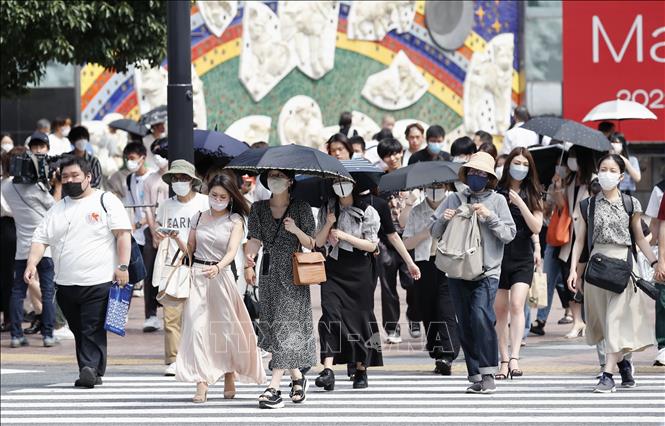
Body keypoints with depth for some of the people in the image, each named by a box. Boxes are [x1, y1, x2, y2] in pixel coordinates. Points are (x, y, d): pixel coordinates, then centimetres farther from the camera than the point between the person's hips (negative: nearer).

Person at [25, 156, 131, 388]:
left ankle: (90, 369, -14)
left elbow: (123, 234, -3)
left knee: (93, 330, -10)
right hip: (65, 283, 5)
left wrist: (122, 266, -13)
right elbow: (40, 239, 11)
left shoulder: (106, 201, 2)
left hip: (98, 282, -5)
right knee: (78, 330, 8)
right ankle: (93, 373, 15)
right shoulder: (57, 210, 16)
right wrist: (32, 263, -7)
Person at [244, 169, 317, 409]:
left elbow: (311, 244, 0)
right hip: (269, 275, 4)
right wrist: (249, 263, -12)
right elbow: (254, 238, 3)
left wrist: (296, 230, -19)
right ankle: (297, 378, 23)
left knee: (286, 326, -10)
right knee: (273, 324, 6)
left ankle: (274, 387, -16)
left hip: (293, 275, -4)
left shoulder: (301, 208, -1)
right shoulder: (259, 208, 9)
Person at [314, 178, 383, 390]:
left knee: (360, 316, 2)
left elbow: (372, 245, -4)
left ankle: (361, 370, 14)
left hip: (359, 271, -2)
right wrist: (328, 224, -8)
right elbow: (318, 242, 10)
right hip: (333, 270, 2)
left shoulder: (367, 212, -1)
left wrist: (344, 236, -12)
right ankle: (328, 369, -22)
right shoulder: (327, 210, 11)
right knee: (330, 312, -14)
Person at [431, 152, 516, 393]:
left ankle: (488, 374, -18)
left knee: (481, 316, -22)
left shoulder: (497, 201, 6)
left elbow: (509, 234, 0)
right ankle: (475, 376, 11)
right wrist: (444, 220, -6)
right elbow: (435, 233, 13)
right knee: (465, 326, 4)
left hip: (486, 272, -4)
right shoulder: (454, 200, 12)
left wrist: (489, 217, -12)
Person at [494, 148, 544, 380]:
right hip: (498, 255, 1)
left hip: (522, 258, -1)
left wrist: (519, 203, -12)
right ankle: (504, 361, 11)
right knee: (500, 310, 3)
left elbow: (536, 227, -4)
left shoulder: (532, 195, 5)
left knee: (517, 305, -16)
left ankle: (514, 358, -24)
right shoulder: (496, 193, 3)